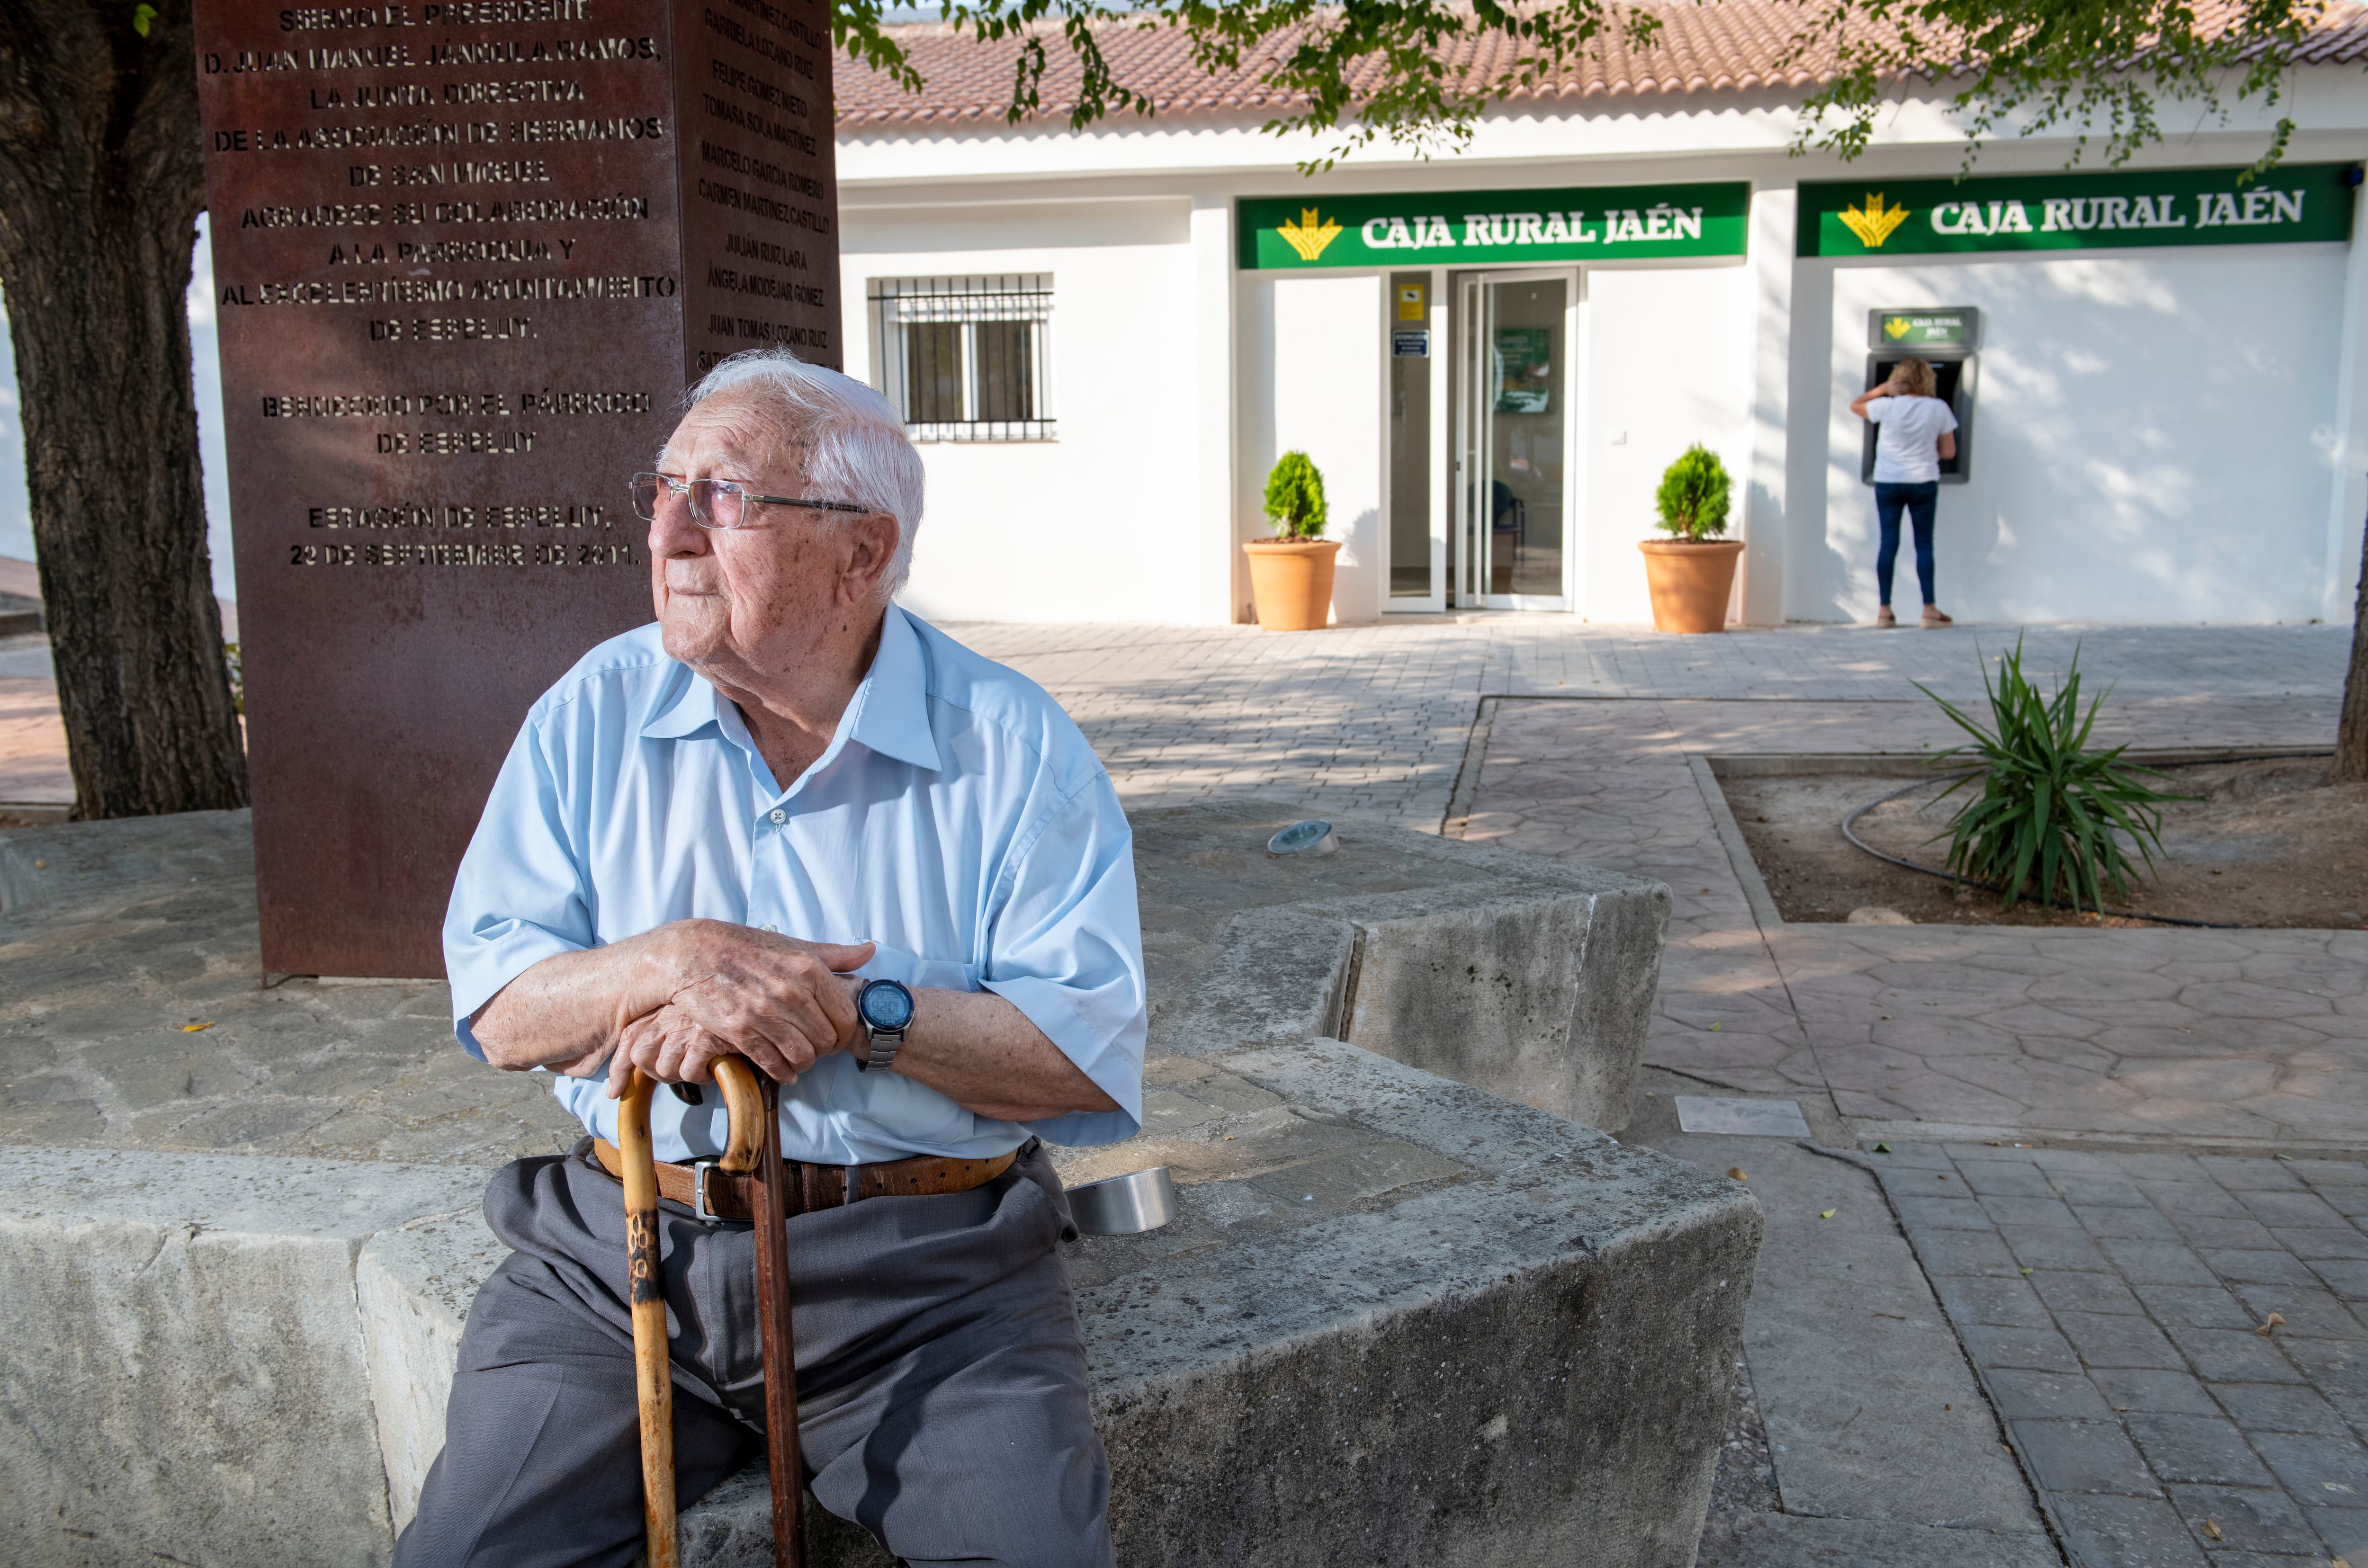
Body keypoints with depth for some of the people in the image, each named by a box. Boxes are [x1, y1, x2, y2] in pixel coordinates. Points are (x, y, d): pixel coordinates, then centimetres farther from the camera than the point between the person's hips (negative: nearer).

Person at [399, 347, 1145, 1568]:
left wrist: (850, 1011, -20)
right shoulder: (594, 712, 5)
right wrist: (668, 964, -18)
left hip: (923, 1258, -2)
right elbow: (497, 1013, 2)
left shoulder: (1012, 746, -4)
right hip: (618, 1243, 3)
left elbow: (1094, 1050, -10)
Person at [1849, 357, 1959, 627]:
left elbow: (1855, 406, 12)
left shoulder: (1888, 406, -7)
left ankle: (1885, 610, 3)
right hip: (1924, 483, 0)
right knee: (1924, 544, 5)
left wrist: (1882, 389, 15)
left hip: (1887, 482, 0)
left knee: (1889, 543, 4)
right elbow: (1949, 452, 1)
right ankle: (1929, 610, 2)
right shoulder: (1940, 409, -4)